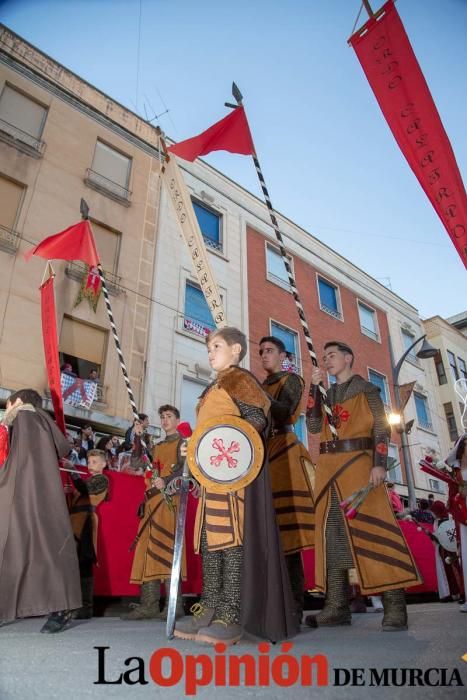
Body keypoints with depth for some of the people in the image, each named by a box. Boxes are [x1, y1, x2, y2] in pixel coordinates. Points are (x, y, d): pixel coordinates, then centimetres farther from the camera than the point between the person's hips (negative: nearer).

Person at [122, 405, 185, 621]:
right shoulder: (158, 446, 28)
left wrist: (165, 481, -22)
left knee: (165, 546, -13)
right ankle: (150, 604, 2)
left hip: (170, 497, -7)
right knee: (148, 549, 0)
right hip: (152, 499, 7)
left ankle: (174, 604, -10)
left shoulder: (183, 442, 6)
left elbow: (185, 468, -7)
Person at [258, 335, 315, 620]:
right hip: (261, 452, 6)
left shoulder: (291, 380, 10)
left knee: (285, 524, -12)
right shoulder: (260, 386, 27)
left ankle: (294, 604, -10)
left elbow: (283, 413, -8)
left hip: (283, 451, -5)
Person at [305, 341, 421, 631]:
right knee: (332, 535, 1)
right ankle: (337, 606, 5)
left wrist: (379, 464, -16)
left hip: (358, 464, -5)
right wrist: (315, 388, 2)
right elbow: (314, 426, 6)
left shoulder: (366, 389, 7)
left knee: (372, 529, -9)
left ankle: (395, 606, -4)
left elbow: (381, 427, -2)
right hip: (328, 469, 5)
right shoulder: (325, 394, 20)